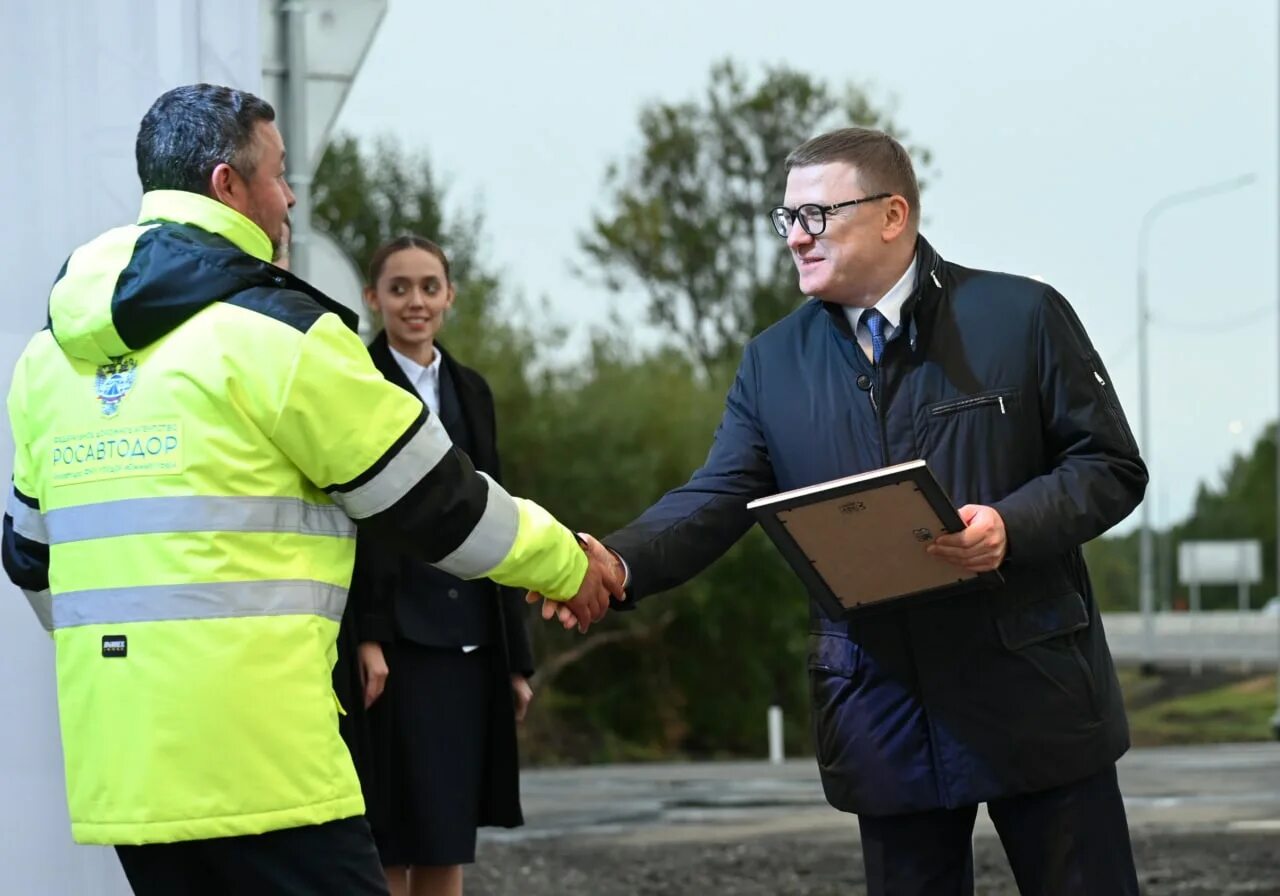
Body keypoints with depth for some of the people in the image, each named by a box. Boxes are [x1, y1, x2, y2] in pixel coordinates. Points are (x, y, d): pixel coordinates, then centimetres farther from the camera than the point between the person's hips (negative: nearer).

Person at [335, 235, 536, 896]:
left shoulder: (470, 389, 16)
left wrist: (516, 656, 13)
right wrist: (364, 637, -18)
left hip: (468, 642, 6)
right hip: (391, 639, -6)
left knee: (449, 841, 5)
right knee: (390, 842, -7)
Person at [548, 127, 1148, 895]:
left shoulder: (1021, 316, -3)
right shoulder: (775, 361, 7)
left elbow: (1112, 466, -2)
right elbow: (717, 501, 0)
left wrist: (1013, 526, -21)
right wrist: (619, 564, -20)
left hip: (1033, 692, -3)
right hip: (885, 712, 3)